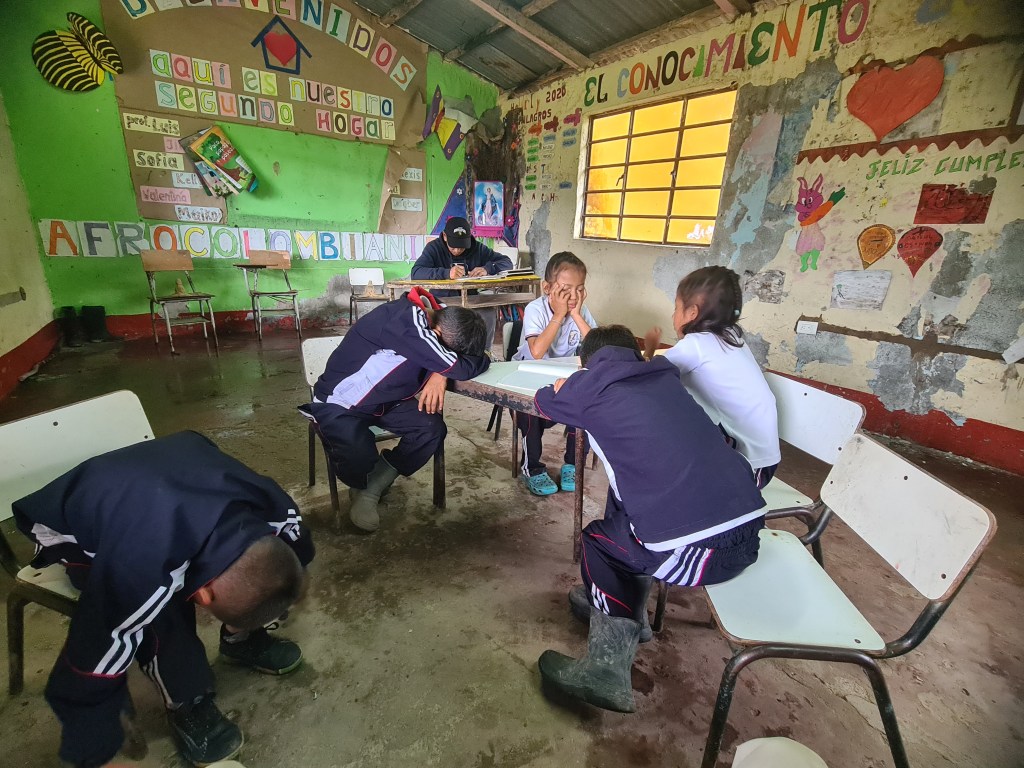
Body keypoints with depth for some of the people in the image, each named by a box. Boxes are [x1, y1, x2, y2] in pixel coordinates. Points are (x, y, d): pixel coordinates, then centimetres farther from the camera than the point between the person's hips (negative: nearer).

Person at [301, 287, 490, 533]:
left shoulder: (436, 314, -9)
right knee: (359, 457, -31)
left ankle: (371, 491, 4)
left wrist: (440, 374, -20)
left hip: (385, 399, 7)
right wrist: (482, 359, -14)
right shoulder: (406, 322, -35)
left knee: (432, 429, -16)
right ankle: (360, 486, 10)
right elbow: (461, 368, -36)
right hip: (340, 402, -7)